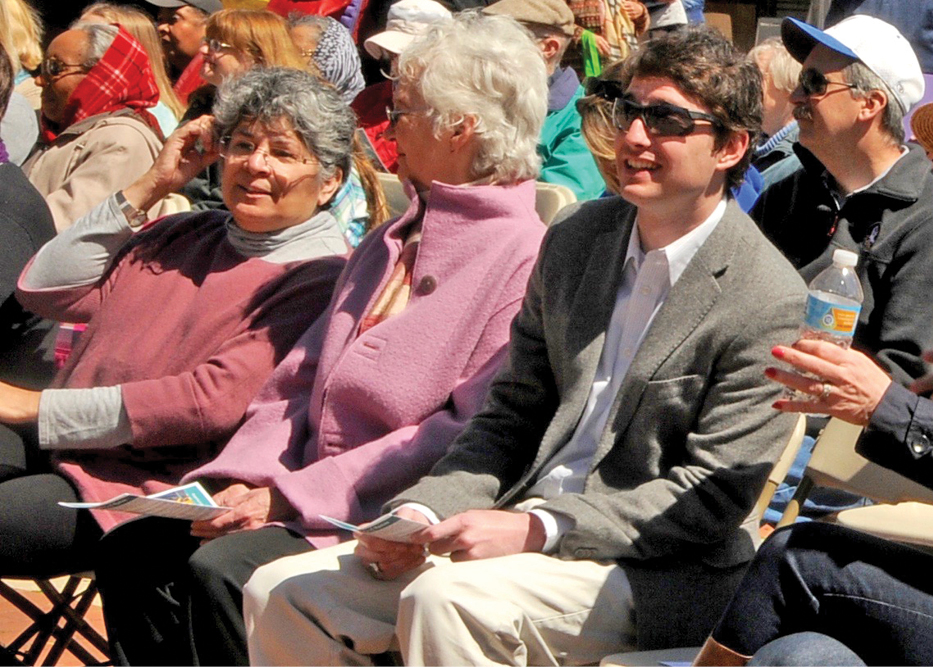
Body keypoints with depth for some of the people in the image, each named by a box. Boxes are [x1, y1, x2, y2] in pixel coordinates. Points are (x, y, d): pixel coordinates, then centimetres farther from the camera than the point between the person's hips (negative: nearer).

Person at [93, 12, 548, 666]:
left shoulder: (526, 256, -11)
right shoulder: (391, 242, 20)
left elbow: (472, 438, -18)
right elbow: (300, 380, 17)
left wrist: (290, 495, -18)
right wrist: (243, 480, -3)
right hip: (306, 499, 8)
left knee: (222, 570, -26)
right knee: (136, 547, -7)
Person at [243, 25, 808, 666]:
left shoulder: (768, 301, -11)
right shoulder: (577, 238, 10)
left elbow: (713, 496, -14)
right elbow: (512, 416, 14)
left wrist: (538, 529, -22)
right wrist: (420, 512, -4)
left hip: (660, 571, -7)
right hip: (524, 529, 7)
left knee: (446, 600, -34)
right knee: (281, 593, -6)